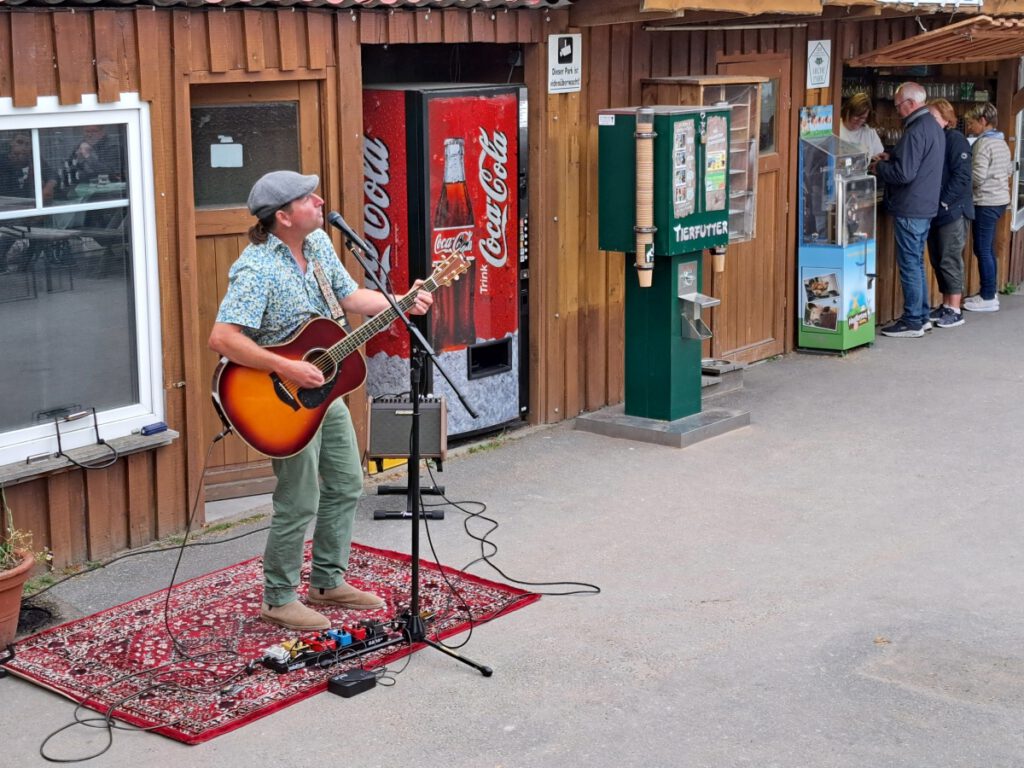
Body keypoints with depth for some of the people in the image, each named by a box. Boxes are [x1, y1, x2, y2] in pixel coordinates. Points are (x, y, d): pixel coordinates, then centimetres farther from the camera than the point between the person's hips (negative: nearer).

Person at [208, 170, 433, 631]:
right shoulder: (256, 269, -25)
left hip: (324, 388, 9)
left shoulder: (318, 243, 2)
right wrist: (286, 368, -32)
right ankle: (278, 601, 15)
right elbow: (222, 338, -31)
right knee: (299, 504, -3)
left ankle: (328, 582, 31)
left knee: (346, 485, 16)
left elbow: (349, 296, 12)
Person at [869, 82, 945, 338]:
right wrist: (891, 158, 12)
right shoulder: (934, 127, 13)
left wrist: (879, 169, -8)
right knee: (917, 262, 17)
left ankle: (912, 322, 1)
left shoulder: (916, 131, -19)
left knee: (910, 264, -4)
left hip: (910, 209, -10)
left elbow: (904, 173, -23)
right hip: (926, 206, 10)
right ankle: (922, 317, 22)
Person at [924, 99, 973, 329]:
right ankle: (945, 305, 21)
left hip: (952, 211, -7)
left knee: (950, 260, -4)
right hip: (934, 212, 8)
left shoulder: (956, 140, -9)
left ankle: (954, 311, 2)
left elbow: (961, 176, -15)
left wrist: (942, 202, -19)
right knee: (937, 260, 11)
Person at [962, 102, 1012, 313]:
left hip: (987, 203, -9)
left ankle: (988, 298, 0)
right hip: (1000, 199, 9)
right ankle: (988, 293, 20)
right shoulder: (1001, 142, 13)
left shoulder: (983, 143, -16)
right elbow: (1009, 171, 21)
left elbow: (977, 177, -20)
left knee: (982, 250, -3)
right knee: (988, 249, 15)